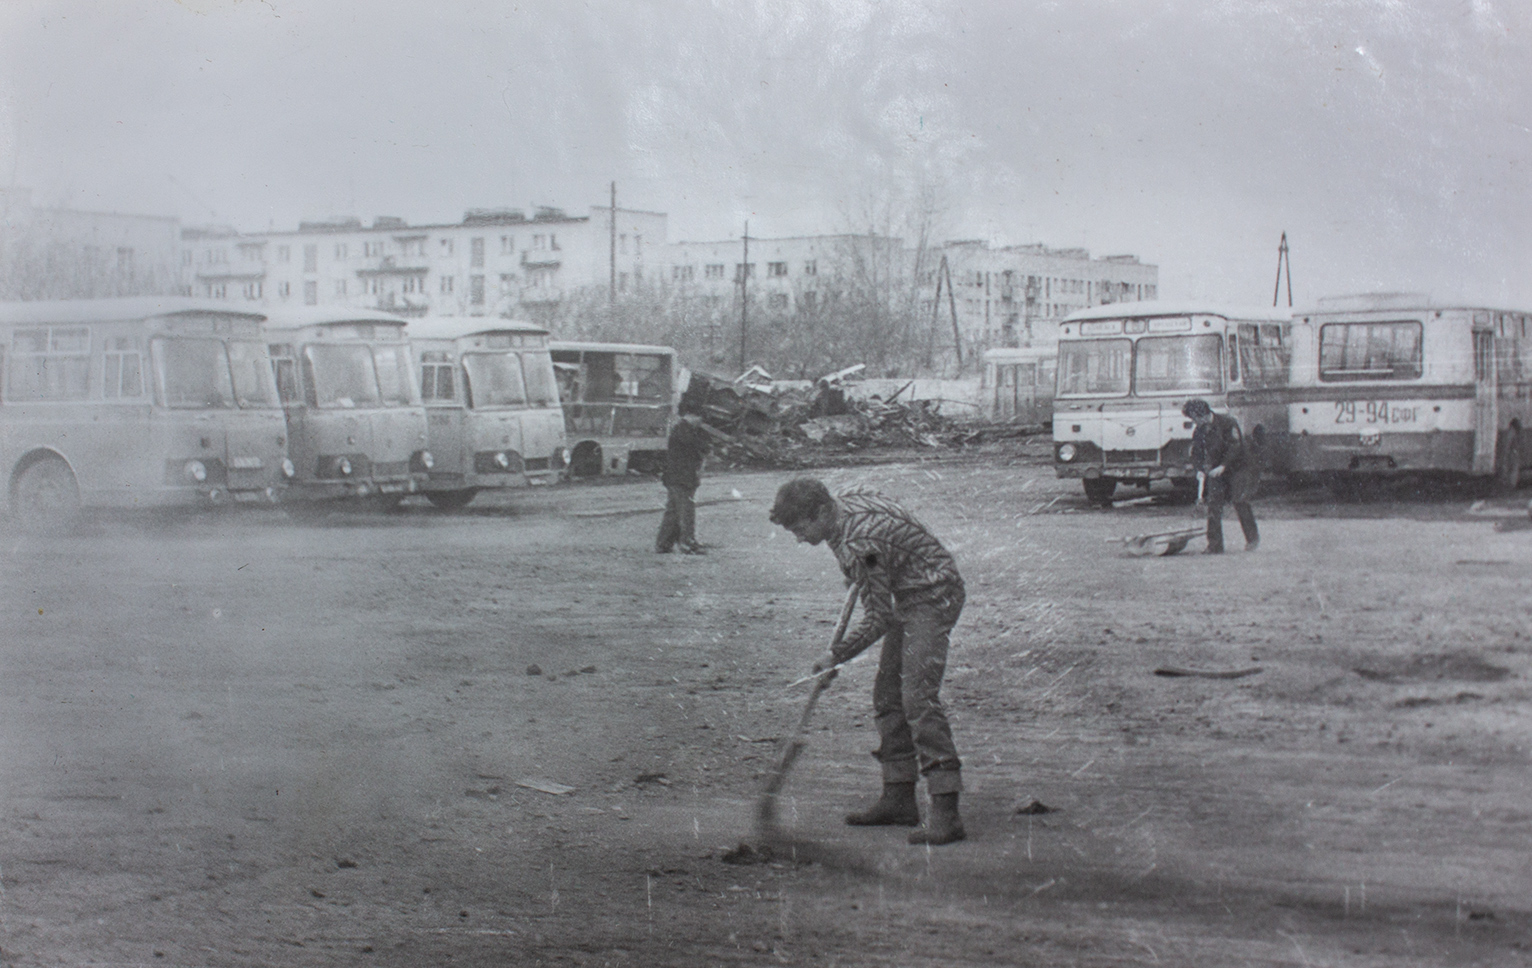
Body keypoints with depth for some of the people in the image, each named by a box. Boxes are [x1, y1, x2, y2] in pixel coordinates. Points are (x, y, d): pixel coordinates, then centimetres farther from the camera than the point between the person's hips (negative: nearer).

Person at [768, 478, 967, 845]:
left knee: (918, 697, -19)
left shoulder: (858, 543, -29)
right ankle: (899, 800, 18)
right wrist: (857, 578, 22)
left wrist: (836, 656, -14)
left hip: (932, 597, -11)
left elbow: (878, 619, -24)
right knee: (888, 695, 11)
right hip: (908, 598, 11)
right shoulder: (846, 500, -1)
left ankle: (946, 814, -22)